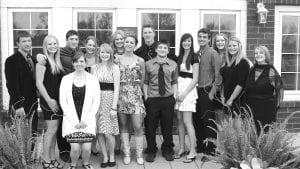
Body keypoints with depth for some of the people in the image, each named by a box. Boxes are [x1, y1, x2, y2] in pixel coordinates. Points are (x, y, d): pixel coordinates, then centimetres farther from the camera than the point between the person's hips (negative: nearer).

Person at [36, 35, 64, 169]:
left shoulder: (57, 61, 11)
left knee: (54, 130, 11)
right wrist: (49, 100, -16)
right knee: (52, 129, -4)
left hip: (58, 100, 7)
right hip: (48, 100, -7)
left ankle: (52, 158, 20)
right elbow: (39, 83, -14)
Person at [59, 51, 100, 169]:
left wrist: (86, 120, -6)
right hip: (71, 120, 0)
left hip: (87, 120, 0)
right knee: (75, 148, -10)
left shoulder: (93, 79, 3)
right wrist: (74, 120, -6)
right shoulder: (66, 79, 4)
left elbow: (96, 101, 2)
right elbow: (63, 101, 1)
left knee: (86, 148, -8)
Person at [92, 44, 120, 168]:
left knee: (108, 132, -5)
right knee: (99, 132, 4)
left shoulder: (114, 68, -2)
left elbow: (116, 89, -5)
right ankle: (105, 157, 17)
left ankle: (112, 157, 15)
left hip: (109, 100, -3)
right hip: (96, 101, 3)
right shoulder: (94, 68, 9)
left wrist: (114, 107, -10)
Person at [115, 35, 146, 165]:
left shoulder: (140, 61, 2)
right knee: (123, 125, 7)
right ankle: (126, 154, 17)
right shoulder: (117, 59, 4)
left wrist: (136, 89, 9)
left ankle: (139, 155, 9)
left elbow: (142, 79, 9)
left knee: (138, 126, -3)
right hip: (121, 95, 1)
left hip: (135, 95, -1)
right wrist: (123, 89, 5)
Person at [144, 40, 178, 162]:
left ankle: (167, 150, 30)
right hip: (152, 99, -1)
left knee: (167, 127, 10)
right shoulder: (148, 64, 1)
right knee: (150, 127, 6)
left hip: (168, 99, 1)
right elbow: (145, 82, 3)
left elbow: (174, 82, 8)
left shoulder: (173, 65, 5)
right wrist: (146, 96, -3)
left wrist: (174, 96, 0)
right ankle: (151, 151, 25)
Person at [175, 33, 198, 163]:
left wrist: (185, 93, -13)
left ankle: (192, 152, -1)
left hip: (188, 89, -6)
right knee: (179, 120, 6)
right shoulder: (179, 57, 13)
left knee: (187, 121, -8)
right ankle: (181, 149, 16)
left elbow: (195, 79, -8)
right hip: (178, 89, 6)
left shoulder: (194, 58, -4)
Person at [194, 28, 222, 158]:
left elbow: (218, 75, -10)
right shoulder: (196, 54, 10)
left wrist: (212, 92, -13)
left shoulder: (213, 54, -6)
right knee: (197, 121, 12)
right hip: (196, 91, 6)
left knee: (208, 122, 0)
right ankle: (200, 147, 26)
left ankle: (210, 151, 11)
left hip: (207, 92, -6)